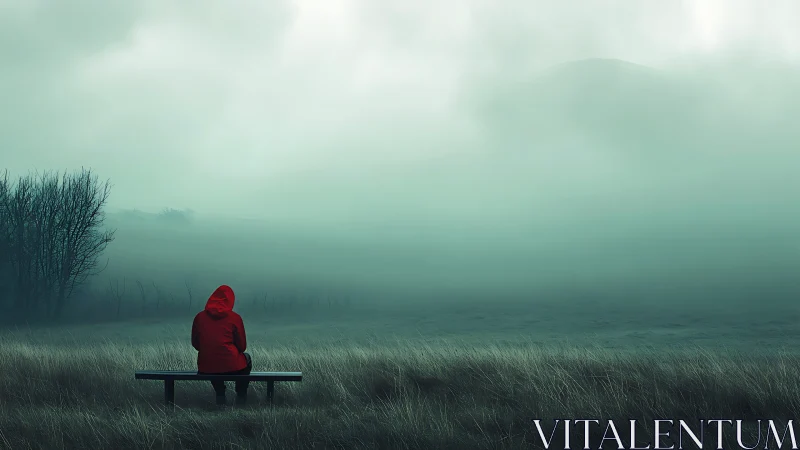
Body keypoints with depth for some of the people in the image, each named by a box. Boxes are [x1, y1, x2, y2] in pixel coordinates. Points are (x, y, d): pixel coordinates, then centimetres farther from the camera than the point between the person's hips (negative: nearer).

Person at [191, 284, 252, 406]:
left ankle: (220, 396, 35)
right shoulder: (235, 318, -4)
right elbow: (242, 346, 3)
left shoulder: (199, 317, 2)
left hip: (206, 369, 2)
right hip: (231, 367, -2)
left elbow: (195, 344, 12)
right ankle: (241, 397, 32)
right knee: (246, 358, 32)